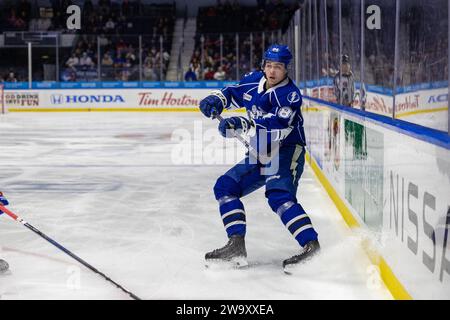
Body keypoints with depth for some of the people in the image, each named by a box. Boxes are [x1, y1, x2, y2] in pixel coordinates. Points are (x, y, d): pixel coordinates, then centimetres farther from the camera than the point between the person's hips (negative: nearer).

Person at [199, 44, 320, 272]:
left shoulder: (290, 95, -19)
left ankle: (312, 246, -36)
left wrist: (243, 125, -43)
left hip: (287, 152, -8)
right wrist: (216, 100, 1)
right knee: (225, 186, 3)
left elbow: (277, 127, -33)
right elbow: (233, 93, 23)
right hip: (260, 154, 8)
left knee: (279, 196, -30)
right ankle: (236, 246, 2)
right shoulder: (254, 80, 3)